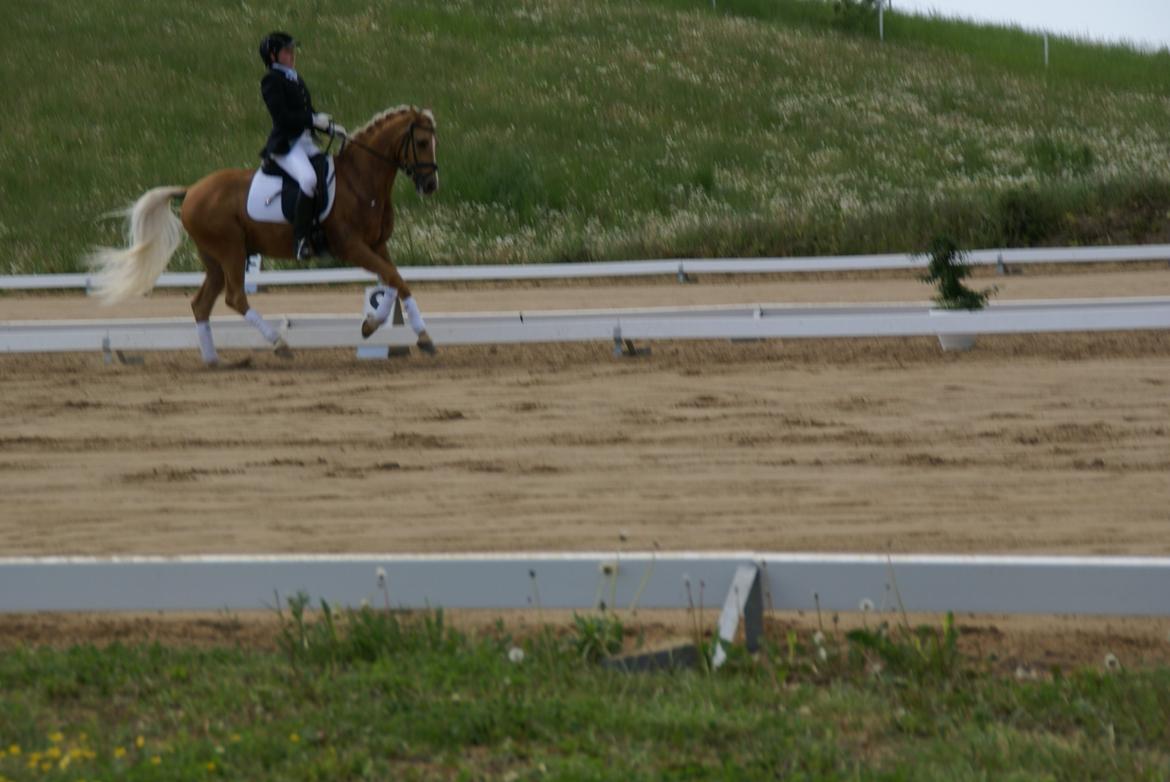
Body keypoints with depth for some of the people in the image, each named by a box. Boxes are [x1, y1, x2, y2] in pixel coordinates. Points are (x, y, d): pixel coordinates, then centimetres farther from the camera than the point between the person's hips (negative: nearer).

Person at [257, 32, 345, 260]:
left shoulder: (296, 79, 20)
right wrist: (313, 120, -19)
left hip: (305, 141, 10)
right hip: (285, 144, -10)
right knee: (309, 179, -32)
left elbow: (308, 113, 22)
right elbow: (281, 115, -17)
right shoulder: (272, 81, -7)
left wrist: (330, 127, 6)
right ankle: (300, 239, -29)